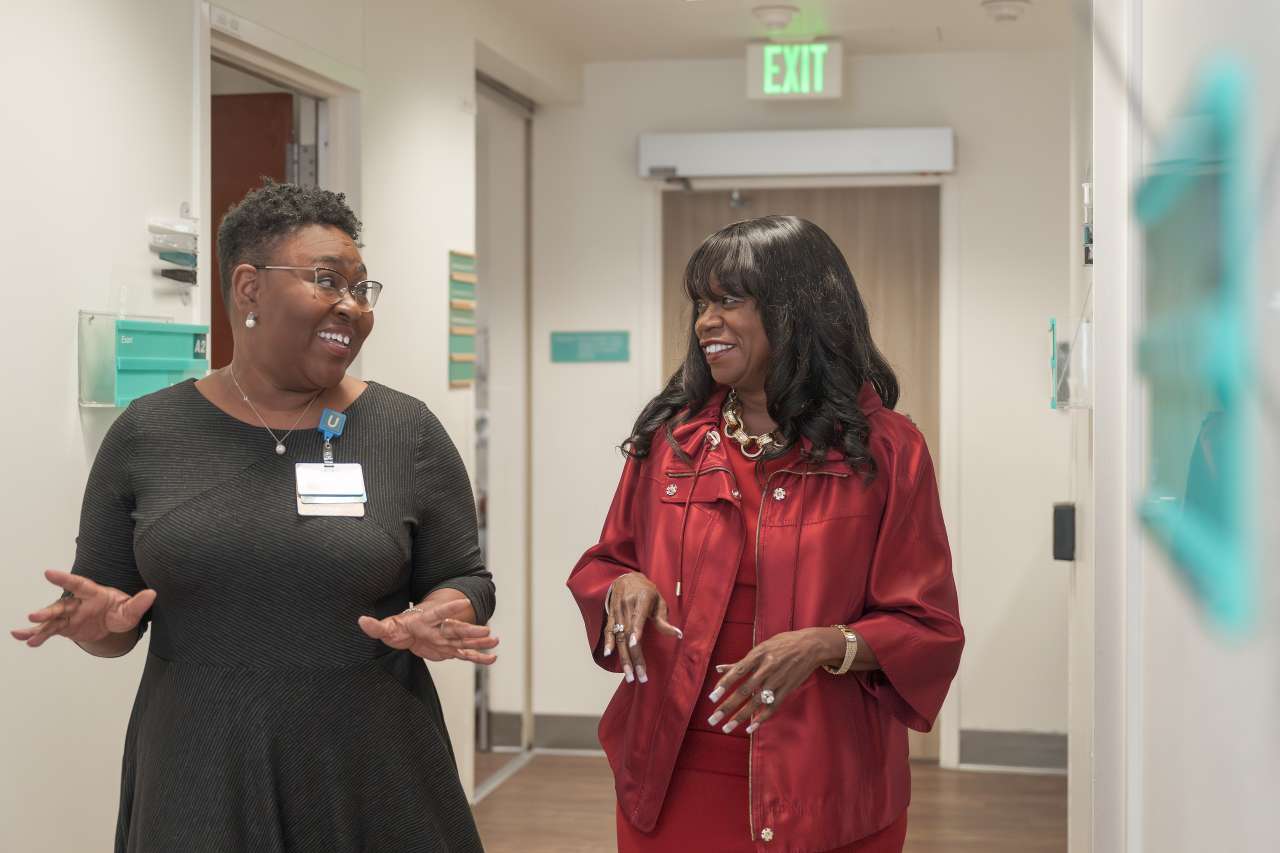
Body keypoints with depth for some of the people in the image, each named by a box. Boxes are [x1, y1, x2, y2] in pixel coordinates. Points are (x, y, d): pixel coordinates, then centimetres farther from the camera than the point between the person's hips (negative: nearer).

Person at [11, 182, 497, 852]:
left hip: (371, 780, 0)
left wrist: (435, 622, -17)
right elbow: (104, 612, 6)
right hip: (195, 780, 0)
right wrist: (102, 623, -16)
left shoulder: (407, 431, -2)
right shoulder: (145, 433, 0)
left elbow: (463, 583, 4)